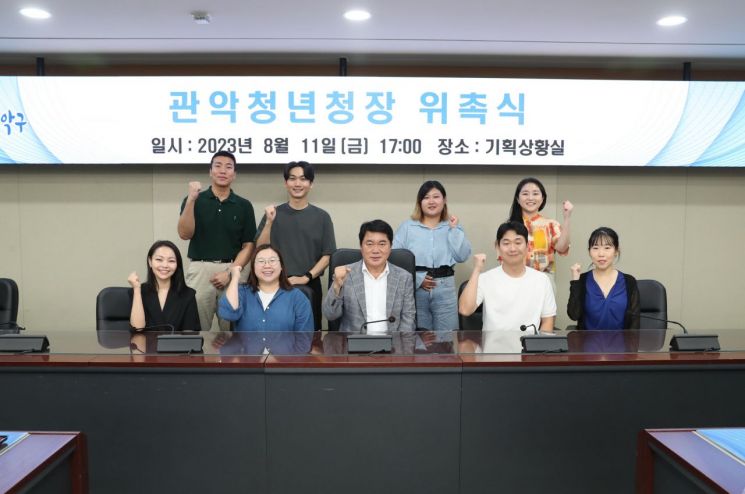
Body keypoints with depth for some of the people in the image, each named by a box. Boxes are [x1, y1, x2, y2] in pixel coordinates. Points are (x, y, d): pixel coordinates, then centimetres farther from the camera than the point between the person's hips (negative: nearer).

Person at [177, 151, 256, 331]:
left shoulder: (244, 205, 6)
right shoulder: (194, 200, 4)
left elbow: (248, 246, 4)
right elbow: (185, 234, -9)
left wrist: (230, 272, -9)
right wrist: (191, 200, -19)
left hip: (231, 271, 1)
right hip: (199, 270, -1)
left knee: (231, 330, 6)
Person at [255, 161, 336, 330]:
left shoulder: (321, 217, 3)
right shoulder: (273, 213, 4)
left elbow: (327, 255, 0)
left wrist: (306, 277, -11)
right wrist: (269, 222, -14)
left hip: (310, 286, 0)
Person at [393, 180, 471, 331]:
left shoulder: (453, 227, 12)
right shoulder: (407, 227, 4)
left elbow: (462, 256, -1)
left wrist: (454, 229, -5)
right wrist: (417, 279, -11)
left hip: (445, 287, 1)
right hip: (415, 288, -1)